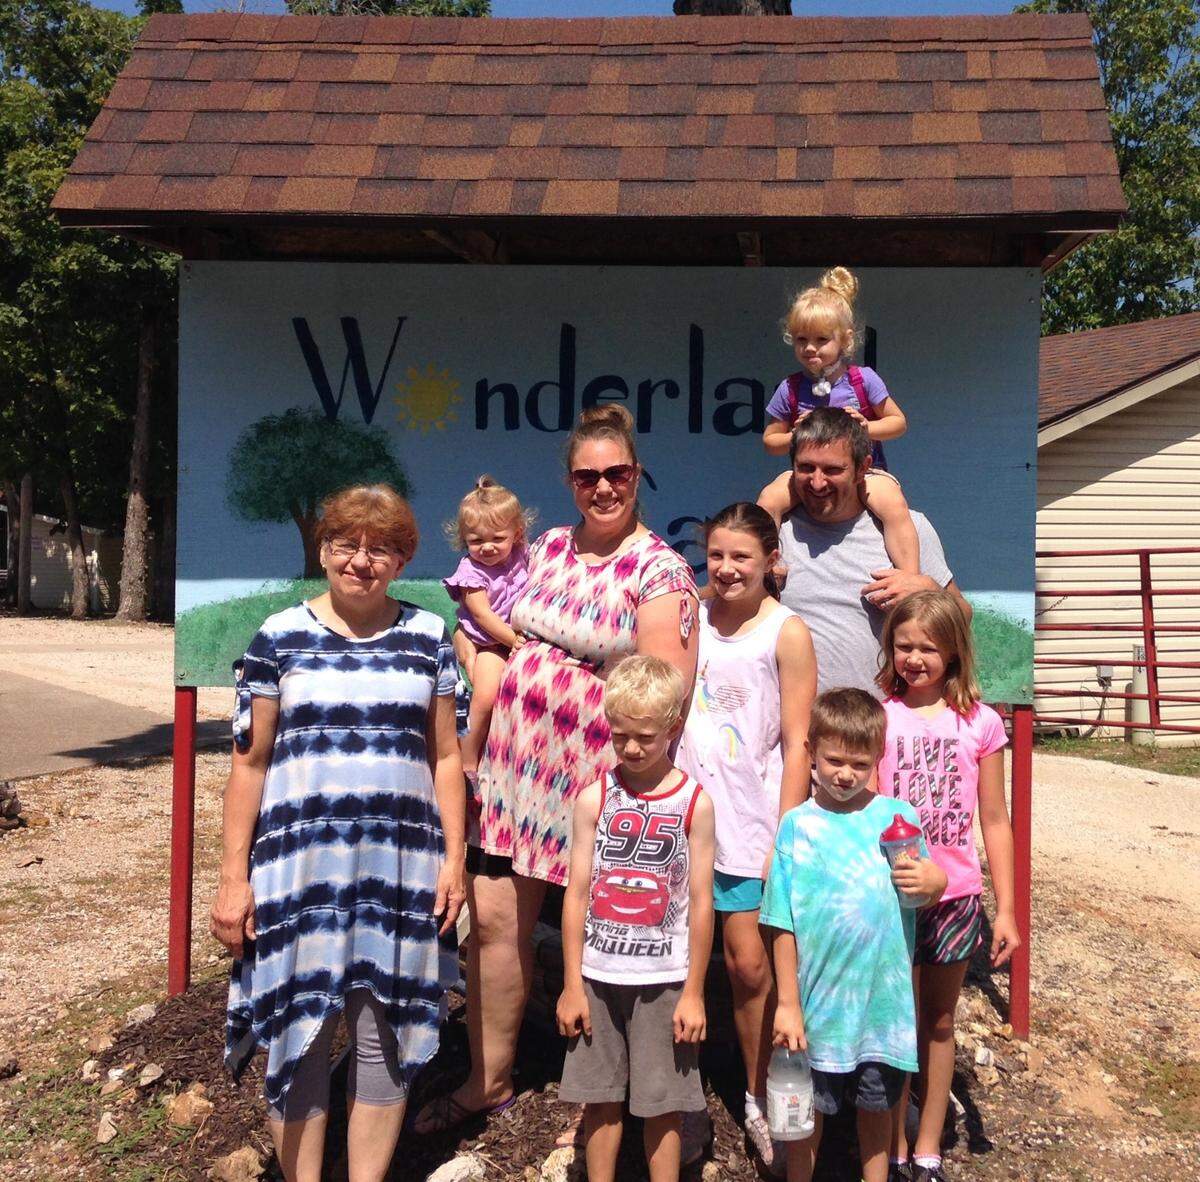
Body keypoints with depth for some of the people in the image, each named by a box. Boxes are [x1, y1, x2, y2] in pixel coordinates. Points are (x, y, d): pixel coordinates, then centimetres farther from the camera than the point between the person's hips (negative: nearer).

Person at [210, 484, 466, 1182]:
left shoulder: (427, 639, 6)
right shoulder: (281, 638, 1)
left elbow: (445, 756, 9)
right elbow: (250, 763, 2)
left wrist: (455, 856, 4)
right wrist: (234, 877, -1)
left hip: (400, 868, 2)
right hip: (301, 869, -1)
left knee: (386, 1033, 8)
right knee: (301, 1035, 6)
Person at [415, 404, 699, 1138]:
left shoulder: (660, 570, -11)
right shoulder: (550, 548, 9)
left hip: (594, 775, -6)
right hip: (517, 764, 6)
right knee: (493, 919, 9)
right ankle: (490, 1079, 29)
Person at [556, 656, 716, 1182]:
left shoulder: (695, 802, -6)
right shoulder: (594, 797, -2)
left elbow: (701, 902, -3)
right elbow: (576, 892, 0)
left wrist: (694, 992, -2)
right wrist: (572, 984, 0)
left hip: (665, 979, -1)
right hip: (598, 976, 2)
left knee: (663, 1103, 8)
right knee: (600, 1098, 11)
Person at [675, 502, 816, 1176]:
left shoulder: (787, 632, -7)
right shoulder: (692, 616, 5)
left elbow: (797, 743, -7)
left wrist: (785, 838, -10)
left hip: (749, 822, -3)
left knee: (750, 964, 1)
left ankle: (760, 1096, 22)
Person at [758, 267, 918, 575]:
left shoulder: (864, 379, -3)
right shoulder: (790, 389, 0)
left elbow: (899, 422, 3)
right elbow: (770, 440, 7)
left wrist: (866, 427, -16)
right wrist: (797, 437, -13)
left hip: (864, 469, -1)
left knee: (894, 505, -30)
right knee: (770, 498, -26)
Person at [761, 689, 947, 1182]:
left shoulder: (898, 816, -1)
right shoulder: (798, 825, -8)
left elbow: (929, 886, 8)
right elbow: (783, 924, -7)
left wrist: (932, 881, -16)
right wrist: (787, 1003, -8)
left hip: (883, 994, 2)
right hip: (820, 999, -2)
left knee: (877, 1104, 19)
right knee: (808, 1109, 13)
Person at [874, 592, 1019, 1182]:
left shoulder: (980, 722, -1)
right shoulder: (879, 716, -5)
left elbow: (994, 821, 4)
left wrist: (1006, 909, 3)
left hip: (955, 895, 2)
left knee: (939, 1021, 15)